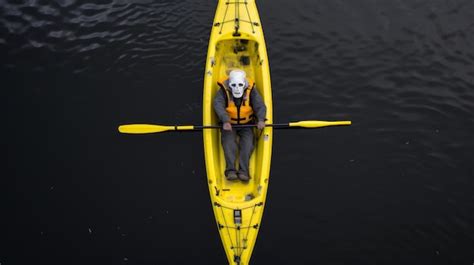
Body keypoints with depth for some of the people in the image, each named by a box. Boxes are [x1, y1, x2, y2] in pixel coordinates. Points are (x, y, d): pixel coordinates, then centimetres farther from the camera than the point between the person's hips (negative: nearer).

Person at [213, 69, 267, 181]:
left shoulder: (251, 91, -8)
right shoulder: (223, 91, -12)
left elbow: (260, 106, -16)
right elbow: (218, 105, -27)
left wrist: (261, 119, -36)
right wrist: (225, 121, -44)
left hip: (246, 124, 1)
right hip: (228, 124, -1)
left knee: (247, 142, -19)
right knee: (229, 141, -23)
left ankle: (243, 171, -22)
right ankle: (230, 170, -26)